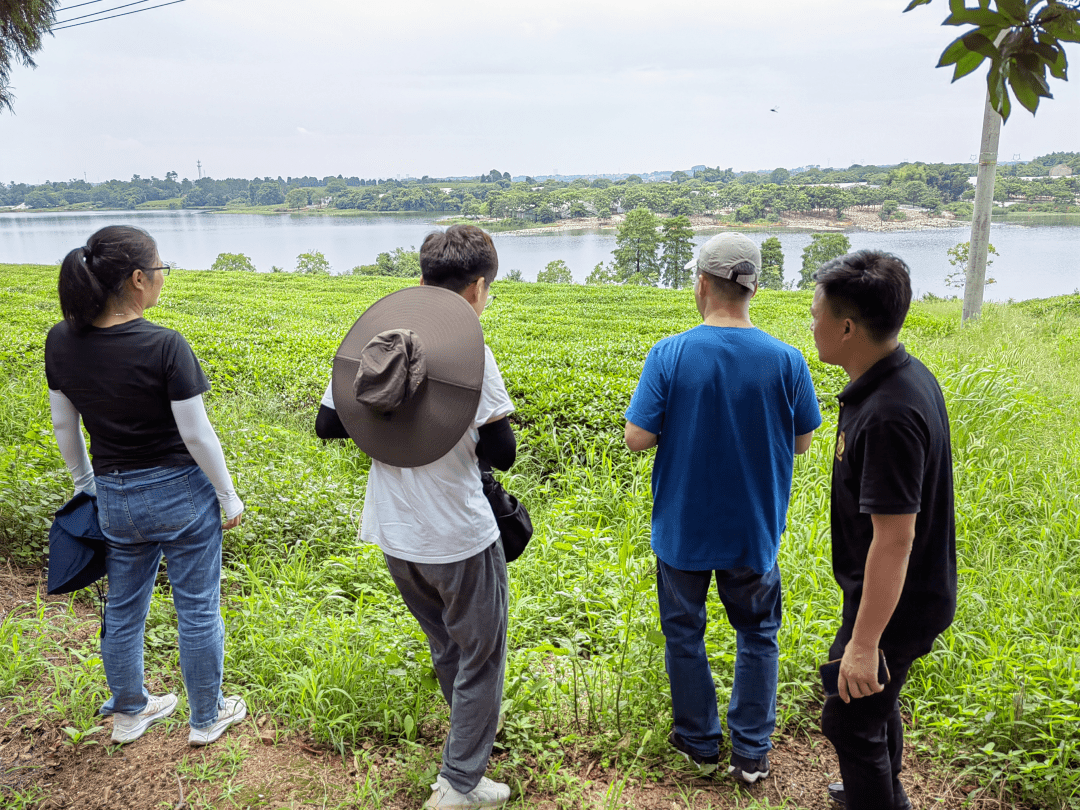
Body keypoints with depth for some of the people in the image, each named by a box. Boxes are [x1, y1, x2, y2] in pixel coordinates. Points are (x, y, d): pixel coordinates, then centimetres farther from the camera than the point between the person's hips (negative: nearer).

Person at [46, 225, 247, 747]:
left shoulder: (61, 341, -5)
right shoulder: (164, 346, -23)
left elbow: (64, 425, 6)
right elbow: (196, 435, -18)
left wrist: (84, 482, 21)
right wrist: (228, 496, -5)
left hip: (114, 498, 5)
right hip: (181, 493, -5)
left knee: (123, 610, 23)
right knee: (197, 611, 13)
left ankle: (128, 712, 43)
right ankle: (206, 718, 30)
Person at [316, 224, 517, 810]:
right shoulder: (470, 352, -19)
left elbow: (327, 425, 3)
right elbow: (501, 454, -17)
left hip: (396, 538, 6)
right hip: (459, 540, -6)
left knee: (447, 651, 28)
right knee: (480, 659, 15)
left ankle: (474, 736, 48)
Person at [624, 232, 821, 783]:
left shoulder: (669, 355, -18)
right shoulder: (786, 361, -13)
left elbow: (637, 438, -16)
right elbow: (802, 442, -2)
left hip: (684, 529, -1)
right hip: (754, 532, 1)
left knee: (684, 633, 19)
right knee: (757, 636, 21)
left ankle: (699, 742, 35)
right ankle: (752, 753, 29)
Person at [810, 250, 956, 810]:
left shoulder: (888, 416, -32)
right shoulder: (907, 375, -1)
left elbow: (895, 539, -30)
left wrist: (865, 641, -24)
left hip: (894, 603, -10)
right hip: (906, 594, 10)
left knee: (850, 720, 7)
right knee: (874, 702, 28)